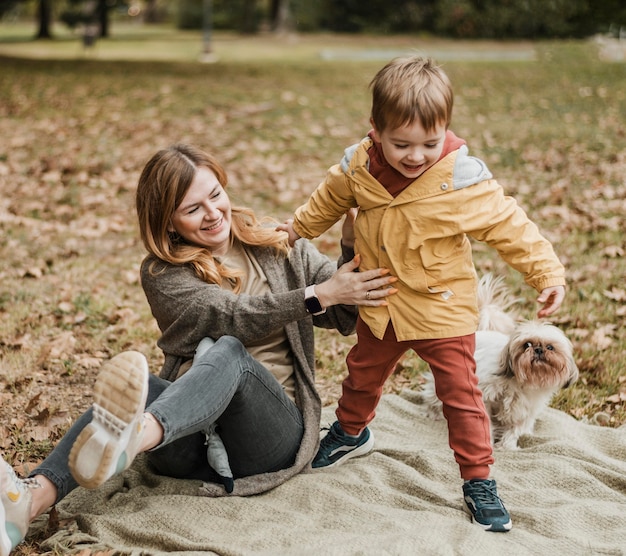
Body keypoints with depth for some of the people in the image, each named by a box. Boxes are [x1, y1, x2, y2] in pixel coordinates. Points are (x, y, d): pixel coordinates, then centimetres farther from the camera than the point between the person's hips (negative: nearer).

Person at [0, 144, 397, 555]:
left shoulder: (278, 247, 12)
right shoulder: (163, 274, 5)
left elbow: (348, 317, 9)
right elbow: (233, 317, -12)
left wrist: (352, 248, -7)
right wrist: (318, 295, -21)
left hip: (272, 436, -1)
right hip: (191, 435, 1)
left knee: (227, 352, -32)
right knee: (132, 382, -31)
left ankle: (129, 439, -63)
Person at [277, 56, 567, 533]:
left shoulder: (463, 179, -24)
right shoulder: (358, 167, -14)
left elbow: (508, 226, -16)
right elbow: (330, 200, 8)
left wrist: (546, 271, -19)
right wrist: (299, 227, 22)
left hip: (443, 310, -4)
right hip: (380, 308, 4)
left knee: (460, 393, 0)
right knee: (363, 374, 26)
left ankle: (479, 481, 16)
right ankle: (351, 432, 54)